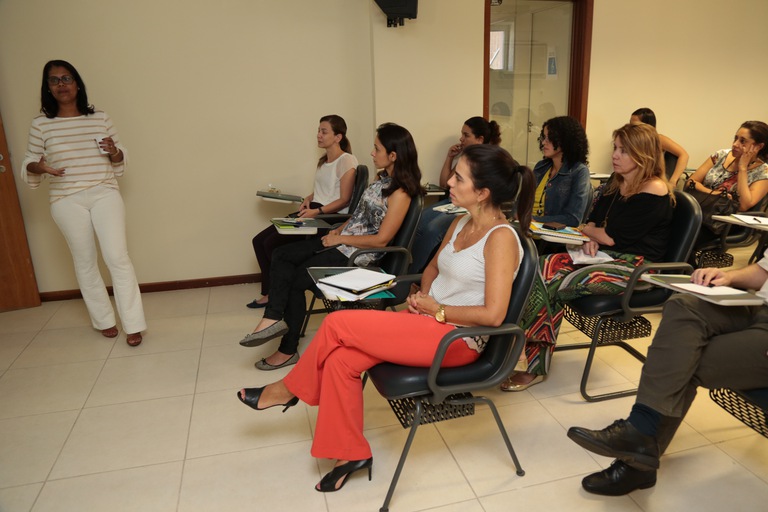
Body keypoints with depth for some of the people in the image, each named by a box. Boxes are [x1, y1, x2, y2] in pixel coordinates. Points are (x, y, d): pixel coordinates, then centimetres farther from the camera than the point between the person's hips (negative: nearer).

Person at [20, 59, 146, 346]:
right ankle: (104, 320, 21)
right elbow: (27, 166, 8)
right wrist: (39, 167, -14)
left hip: (105, 195, 0)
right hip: (67, 201, 1)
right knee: (84, 262, 7)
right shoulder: (40, 125, 4)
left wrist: (114, 152, -10)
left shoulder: (100, 119, 6)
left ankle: (133, 325, -4)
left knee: (117, 257, -9)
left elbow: (121, 161, 12)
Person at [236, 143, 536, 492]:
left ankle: (290, 389, 13)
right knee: (341, 358, -10)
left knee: (337, 324, -15)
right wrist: (423, 297, 1)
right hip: (428, 321, 8)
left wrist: (437, 309, -14)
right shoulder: (461, 223, 7)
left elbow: (493, 314, -23)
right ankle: (351, 452, 6)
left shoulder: (501, 238, -18)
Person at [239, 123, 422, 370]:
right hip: (343, 241, 9)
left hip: (359, 253, -9)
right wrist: (339, 229, 5)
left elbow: (380, 239, -20)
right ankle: (274, 317, -13)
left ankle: (288, 350, 5)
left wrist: (341, 238, -13)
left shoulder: (400, 193, -18)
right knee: (282, 255, -3)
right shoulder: (384, 179, 10)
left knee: (295, 279, -8)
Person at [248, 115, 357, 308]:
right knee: (260, 240, -3)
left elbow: (344, 200, -13)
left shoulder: (347, 161, -9)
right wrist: (308, 199, 6)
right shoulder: (323, 160, 19)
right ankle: (270, 292, 4)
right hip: (313, 212, 9)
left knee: (273, 243, -18)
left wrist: (317, 211, -22)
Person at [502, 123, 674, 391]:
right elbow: (592, 220, 18)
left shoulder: (654, 192, -13)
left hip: (635, 267, -8)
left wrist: (587, 231, 2)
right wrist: (591, 239, -4)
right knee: (545, 266, -19)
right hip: (605, 255, 8)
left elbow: (613, 236, -16)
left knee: (555, 285, -27)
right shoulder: (617, 184, 14)